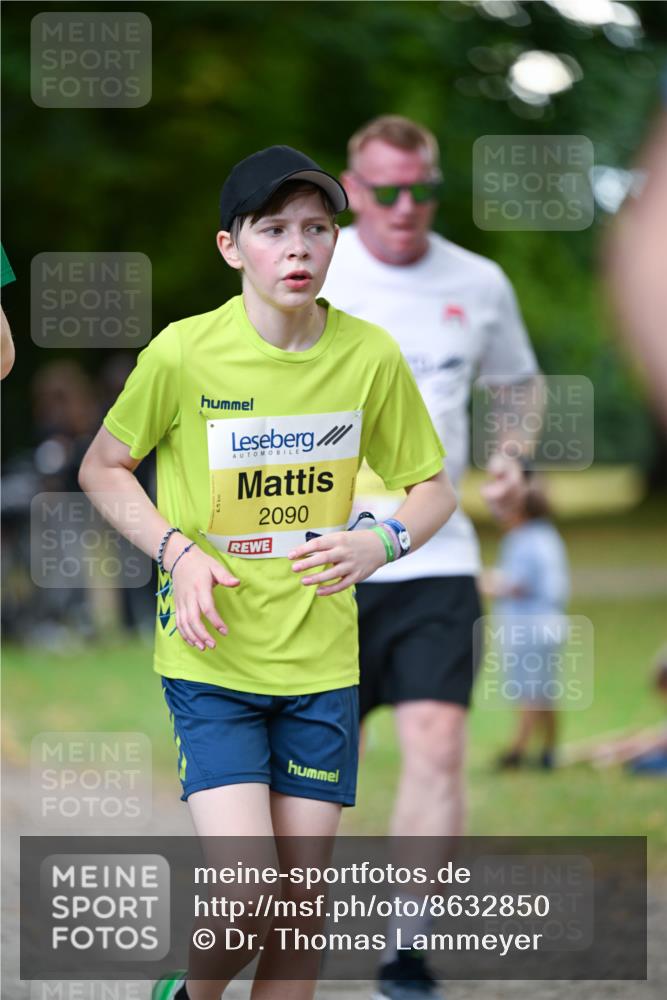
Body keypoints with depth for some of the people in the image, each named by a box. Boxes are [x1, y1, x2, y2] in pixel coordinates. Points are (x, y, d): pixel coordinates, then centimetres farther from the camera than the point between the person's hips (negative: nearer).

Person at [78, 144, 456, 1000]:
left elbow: (433, 488, 10)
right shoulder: (183, 353, -10)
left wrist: (380, 543, -12)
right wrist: (178, 552, -11)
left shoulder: (371, 356, -3)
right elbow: (102, 467, 5)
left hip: (322, 664, 3)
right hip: (211, 662, -3)